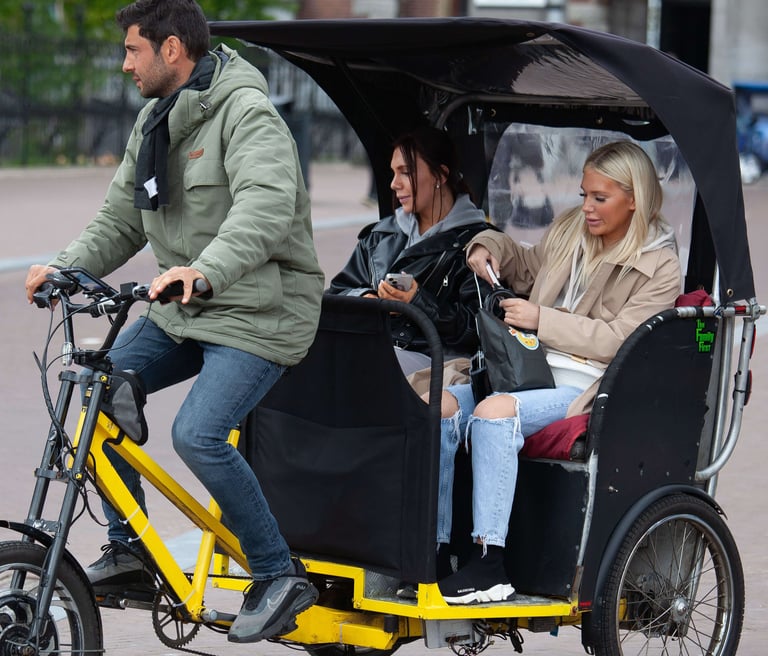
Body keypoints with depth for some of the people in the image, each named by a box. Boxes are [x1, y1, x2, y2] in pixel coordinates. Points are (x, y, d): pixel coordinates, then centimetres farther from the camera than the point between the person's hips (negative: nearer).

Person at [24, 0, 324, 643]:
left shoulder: (246, 112, -17)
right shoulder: (156, 120, 11)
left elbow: (267, 205, -34)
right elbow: (121, 219, 15)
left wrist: (205, 270, -48)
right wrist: (65, 267, -1)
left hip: (259, 312, -9)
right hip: (183, 310, 9)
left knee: (197, 433, -24)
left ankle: (281, 576, -11)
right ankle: (129, 549, 8)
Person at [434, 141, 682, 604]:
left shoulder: (660, 269, -1)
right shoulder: (572, 229, 17)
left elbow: (618, 340, -12)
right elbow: (530, 267, 36)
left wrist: (541, 319, -15)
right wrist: (492, 247, 14)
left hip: (587, 388, -7)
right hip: (532, 372, 7)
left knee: (494, 413, -34)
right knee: (442, 405, -21)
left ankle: (490, 566, -36)